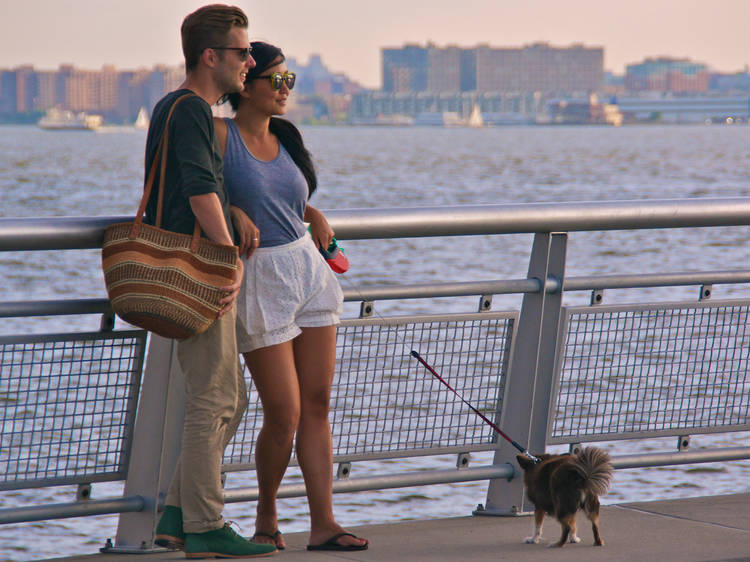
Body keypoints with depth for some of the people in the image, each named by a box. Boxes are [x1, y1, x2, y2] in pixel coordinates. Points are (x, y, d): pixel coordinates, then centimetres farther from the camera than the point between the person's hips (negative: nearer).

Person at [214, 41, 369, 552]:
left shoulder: (285, 140, 11)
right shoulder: (219, 134, -7)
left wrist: (314, 215, 8)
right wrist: (233, 213, -19)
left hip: (309, 269, 6)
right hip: (259, 280, -6)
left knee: (317, 405, 3)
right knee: (284, 416, -6)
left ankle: (323, 523, 5)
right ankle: (266, 516, 16)